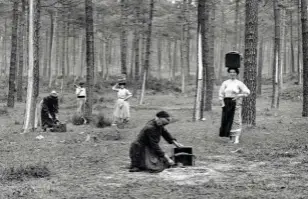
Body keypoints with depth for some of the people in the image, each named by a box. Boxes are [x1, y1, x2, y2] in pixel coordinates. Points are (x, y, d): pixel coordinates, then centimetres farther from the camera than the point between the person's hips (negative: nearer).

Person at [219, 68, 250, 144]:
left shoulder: (239, 83, 1)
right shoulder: (225, 83, 8)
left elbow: (247, 92, -1)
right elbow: (221, 93, 6)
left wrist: (239, 96, -13)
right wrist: (222, 103, -4)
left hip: (236, 103, -3)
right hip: (227, 103, 3)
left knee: (236, 120, -8)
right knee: (227, 120, 1)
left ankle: (236, 138, -8)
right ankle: (231, 137, 10)